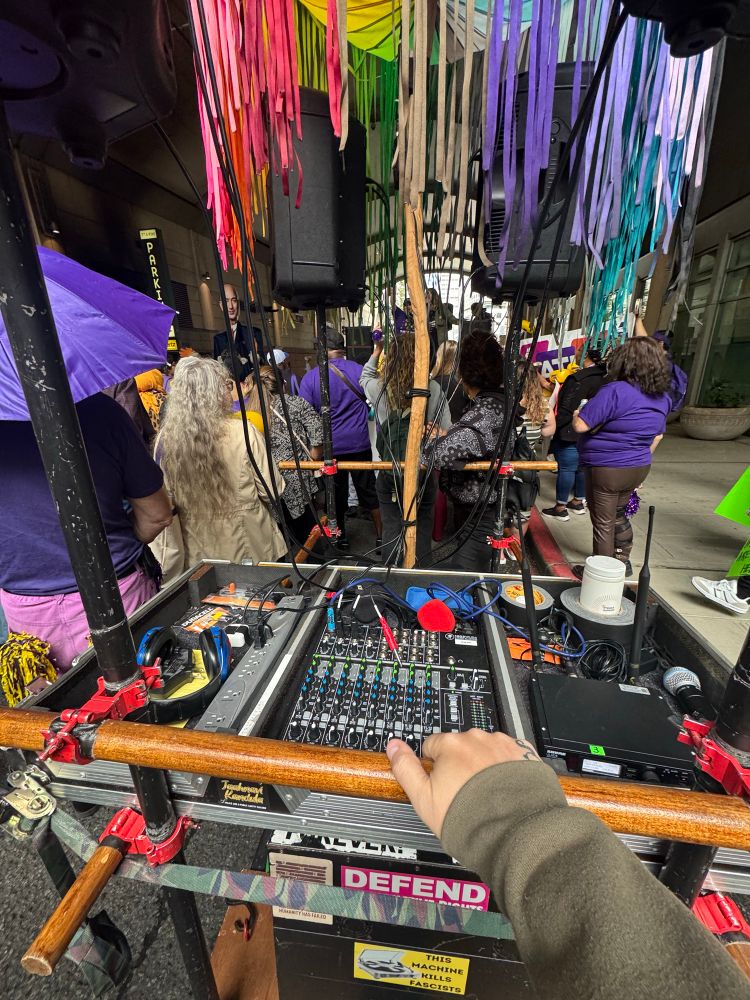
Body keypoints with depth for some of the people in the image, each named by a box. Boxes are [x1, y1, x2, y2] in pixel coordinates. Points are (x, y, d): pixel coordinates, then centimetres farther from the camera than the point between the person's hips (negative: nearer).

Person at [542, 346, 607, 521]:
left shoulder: (579, 379, -17)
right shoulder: (605, 378, 9)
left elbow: (567, 408, -22)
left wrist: (554, 426, -15)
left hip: (571, 433, -8)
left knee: (566, 468, -3)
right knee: (582, 467, 18)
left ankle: (561, 507, 4)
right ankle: (578, 501, 30)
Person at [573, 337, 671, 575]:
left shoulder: (615, 391, -22)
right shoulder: (662, 397, 5)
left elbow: (580, 425, -25)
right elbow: (657, 436, 16)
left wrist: (576, 414, -3)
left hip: (607, 469, -7)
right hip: (638, 468, 8)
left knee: (603, 523, 7)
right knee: (618, 515, 26)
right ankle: (623, 562, 40)